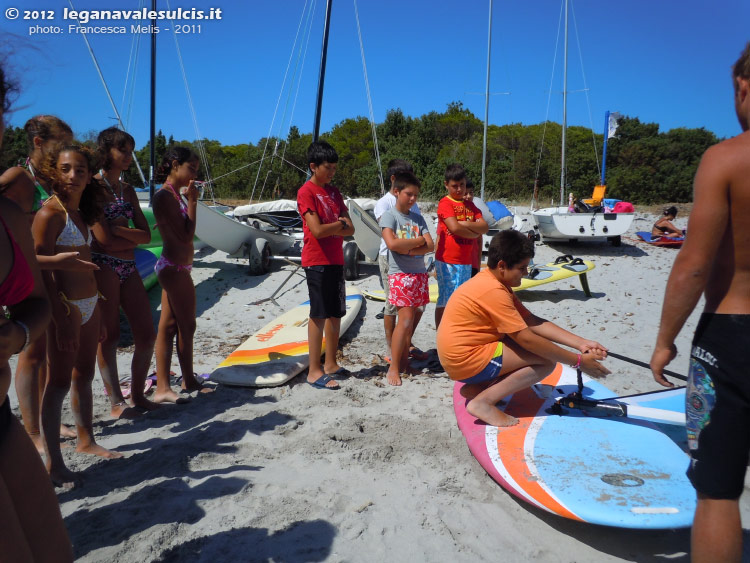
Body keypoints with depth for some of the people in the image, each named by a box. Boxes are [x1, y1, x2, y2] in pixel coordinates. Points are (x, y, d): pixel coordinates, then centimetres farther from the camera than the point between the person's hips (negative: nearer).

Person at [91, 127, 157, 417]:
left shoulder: (128, 189, 16)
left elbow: (146, 235, 7)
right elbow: (103, 238, -13)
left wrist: (120, 229, -8)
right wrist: (134, 238, 1)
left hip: (129, 268, 7)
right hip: (103, 266, -7)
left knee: (147, 335, 5)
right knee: (109, 336, 1)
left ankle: (137, 393, 20)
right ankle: (116, 402, 12)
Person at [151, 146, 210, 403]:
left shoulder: (175, 195, 14)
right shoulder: (165, 196, -15)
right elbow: (186, 235, -20)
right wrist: (192, 201, -16)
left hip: (174, 267, 10)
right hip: (175, 268, -10)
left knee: (169, 326, 11)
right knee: (187, 326, 1)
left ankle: (162, 386, 18)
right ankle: (189, 380, 17)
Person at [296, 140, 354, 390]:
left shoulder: (334, 192, 14)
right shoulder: (306, 192, -8)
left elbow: (350, 229, 7)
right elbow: (317, 230, -18)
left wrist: (330, 227, -10)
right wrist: (339, 224, -2)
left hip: (336, 261, 7)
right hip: (317, 261, -7)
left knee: (335, 313, 10)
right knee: (319, 315, -5)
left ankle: (331, 364, 21)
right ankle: (314, 371, 2)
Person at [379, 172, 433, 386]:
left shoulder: (417, 218, 12)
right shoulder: (389, 216, -4)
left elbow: (430, 246, 2)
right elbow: (392, 243, -21)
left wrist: (408, 249, -15)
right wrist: (418, 240, -10)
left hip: (419, 273, 6)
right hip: (400, 274, -6)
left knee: (411, 319, 9)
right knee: (406, 319, -11)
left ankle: (404, 358, 22)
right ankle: (393, 367, -5)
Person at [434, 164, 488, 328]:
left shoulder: (470, 205, 14)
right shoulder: (445, 203, -6)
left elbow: (485, 227, 3)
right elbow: (454, 228, -20)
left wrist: (465, 224, -12)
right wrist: (475, 233, -6)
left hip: (465, 262, 6)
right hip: (447, 261, -6)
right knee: (444, 301, -2)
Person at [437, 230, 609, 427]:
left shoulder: (494, 281, 9)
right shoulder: (493, 291, -22)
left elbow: (532, 321, 4)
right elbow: (527, 338, -22)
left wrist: (581, 343, -4)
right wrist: (578, 361, -15)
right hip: (466, 361, -10)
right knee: (546, 360, -9)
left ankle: (477, 388, 10)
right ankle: (483, 402, -10)